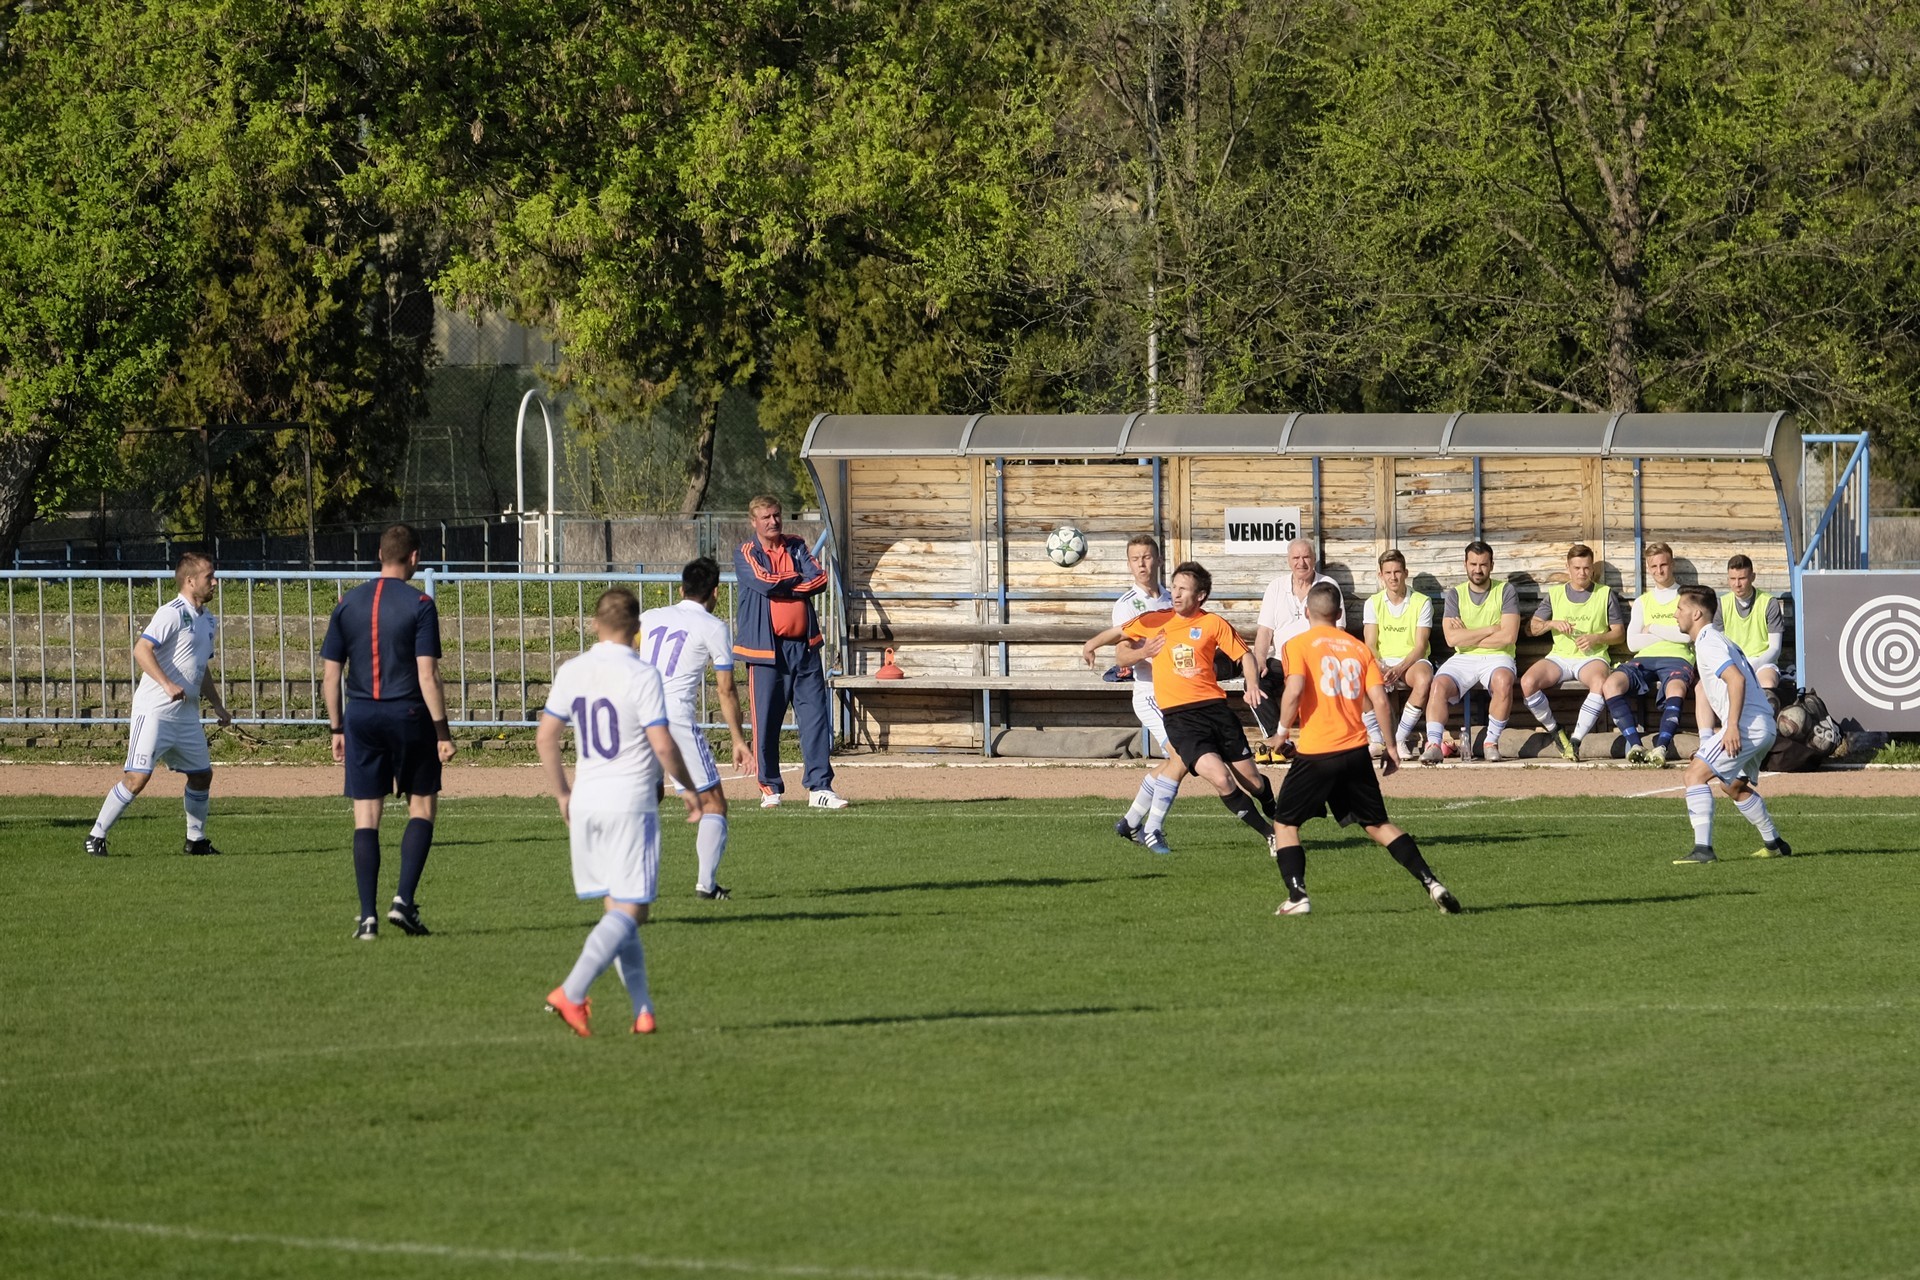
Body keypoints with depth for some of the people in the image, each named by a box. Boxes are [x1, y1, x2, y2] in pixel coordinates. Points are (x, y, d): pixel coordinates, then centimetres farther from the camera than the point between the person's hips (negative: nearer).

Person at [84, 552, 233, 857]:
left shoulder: (207, 621, 16)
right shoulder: (172, 613, -12)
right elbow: (141, 649, -23)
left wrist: (217, 706, 22)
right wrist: (166, 684, -33)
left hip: (186, 714, 9)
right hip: (154, 711, -9)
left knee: (202, 774, 12)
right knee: (137, 776, -14)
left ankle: (196, 840, 26)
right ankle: (97, 836, -6)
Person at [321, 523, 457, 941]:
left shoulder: (348, 604, 5)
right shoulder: (419, 605, -7)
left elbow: (331, 675, 6)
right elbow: (427, 675, -12)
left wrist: (338, 729, 14)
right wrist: (442, 731, -9)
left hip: (360, 718, 3)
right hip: (409, 716, -3)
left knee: (366, 817, 4)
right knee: (422, 808, 11)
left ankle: (367, 916, -1)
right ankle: (404, 900, -2)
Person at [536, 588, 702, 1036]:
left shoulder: (571, 672, 5)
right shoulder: (642, 677, -11)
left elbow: (545, 737, 8)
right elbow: (663, 746, -14)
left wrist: (562, 794, 20)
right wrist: (689, 788, 3)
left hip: (585, 803, 6)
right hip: (632, 803, -6)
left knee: (617, 910, 12)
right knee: (629, 910, -3)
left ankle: (643, 1010, 10)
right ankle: (571, 992, -19)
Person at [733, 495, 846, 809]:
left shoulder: (797, 548, 13)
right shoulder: (746, 553, 1)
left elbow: (820, 580, -1)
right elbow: (763, 582, -16)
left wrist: (782, 586, -11)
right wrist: (798, 579, -2)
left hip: (803, 647, 4)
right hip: (766, 649, -4)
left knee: (816, 717, -2)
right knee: (766, 721, -1)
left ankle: (820, 787, -2)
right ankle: (770, 788, 10)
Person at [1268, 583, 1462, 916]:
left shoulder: (1298, 645, -2)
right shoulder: (1358, 647, 10)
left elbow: (1294, 690, -17)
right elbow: (1379, 699, 3)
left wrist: (1283, 731, -2)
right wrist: (1390, 746, 12)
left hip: (1316, 752, -4)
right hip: (1356, 751, 4)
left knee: (1285, 823, 11)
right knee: (1377, 825, 14)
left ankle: (1297, 896, -4)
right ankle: (1430, 881, 4)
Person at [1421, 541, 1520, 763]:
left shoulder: (1506, 592, 3)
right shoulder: (1455, 594, 9)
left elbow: (1509, 636, -10)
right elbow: (1452, 637, -5)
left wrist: (1468, 637, -5)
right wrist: (1490, 630, -7)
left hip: (1496, 658, -2)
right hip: (1463, 659, 2)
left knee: (1503, 681, -37)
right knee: (1439, 685, -29)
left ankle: (1492, 742, -24)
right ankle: (1433, 745, -35)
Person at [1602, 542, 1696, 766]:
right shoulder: (1642, 601, 24)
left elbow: (1689, 634, -3)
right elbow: (1632, 642, 10)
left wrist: (1653, 629, 3)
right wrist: (1671, 634, 3)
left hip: (1676, 658, -3)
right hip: (1644, 659, 3)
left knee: (1675, 688, -41)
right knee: (1611, 685, -29)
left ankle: (1661, 747, -48)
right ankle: (1636, 745, -36)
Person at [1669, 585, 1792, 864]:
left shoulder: (1707, 643, -10)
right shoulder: (1716, 639, 21)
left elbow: (1737, 680, -23)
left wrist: (1732, 726, -28)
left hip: (1747, 724, -11)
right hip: (1763, 725, 11)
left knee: (1696, 773, -15)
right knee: (1736, 787, 28)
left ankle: (1703, 848, -23)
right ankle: (1774, 844, 36)